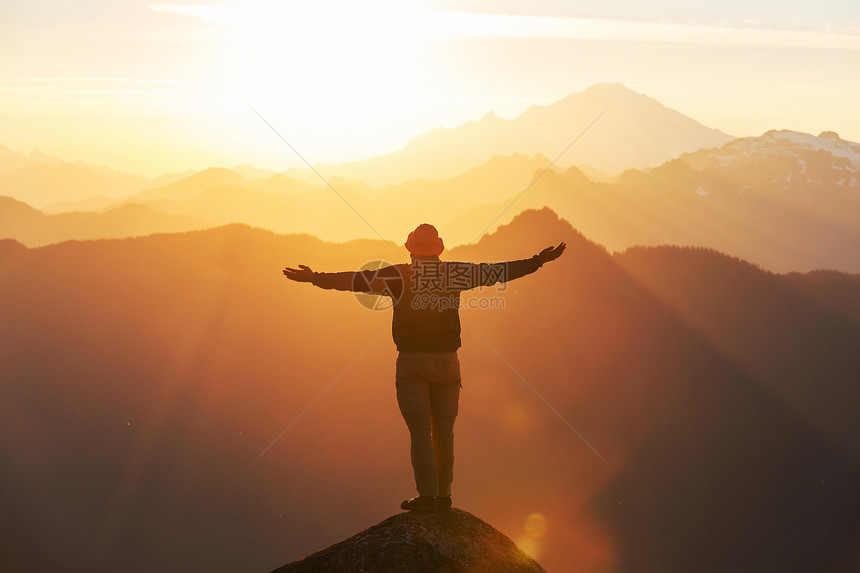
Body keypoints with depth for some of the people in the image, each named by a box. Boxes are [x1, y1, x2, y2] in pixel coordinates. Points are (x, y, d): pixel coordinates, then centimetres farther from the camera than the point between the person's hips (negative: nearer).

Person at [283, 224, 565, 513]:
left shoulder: (399, 275, -5)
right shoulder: (455, 272, 2)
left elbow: (358, 280, -10)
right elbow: (497, 271, 7)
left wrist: (314, 278, -6)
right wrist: (539, 261, 16)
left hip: (412, 361, -2)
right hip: (447, 360, 3)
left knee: (420, 430, 0)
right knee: (444, 429, 11)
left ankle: (426, 495, -3)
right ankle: (444, 494, 15)